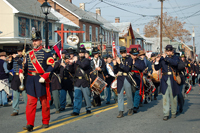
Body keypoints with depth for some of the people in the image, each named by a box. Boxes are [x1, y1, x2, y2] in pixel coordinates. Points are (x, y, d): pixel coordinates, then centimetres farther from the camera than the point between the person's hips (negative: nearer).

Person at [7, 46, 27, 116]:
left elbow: (23, 64, -22)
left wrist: (16, 58, -16)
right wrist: (10, 61, -5)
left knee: (25, 94, 1)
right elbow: (9, 68, 11)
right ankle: (15, 110, 6)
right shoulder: (14, 58, 11)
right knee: (15, 95, 3)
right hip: (15, 78, 4)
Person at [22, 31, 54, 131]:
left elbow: (51, 66, -10)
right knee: (30, 102, -2)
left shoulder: (46, 52, -4)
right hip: (30, 80, 4)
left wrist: (44, 77, -21)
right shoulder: (29, 53, 12)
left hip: (41, 80, -4)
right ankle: (30, 124, -3)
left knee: (44, 101, 7)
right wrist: (21, 72, -2)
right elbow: (25, 65, 18)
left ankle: (45, 122, 21)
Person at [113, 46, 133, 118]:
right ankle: (120, 112, -2)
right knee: (120, 95, -2)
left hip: (127, 80, -3)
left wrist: (120, 63, -20)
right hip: (120, 80, 3)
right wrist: (115, 64, -6)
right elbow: (115, 72, 8)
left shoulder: (130, 60, -1)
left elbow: (127, 69, -17)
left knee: (129, 95, 8)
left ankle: (130, 109, 28)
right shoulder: (118, 60, 9)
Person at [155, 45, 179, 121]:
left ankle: (173, 113, 18)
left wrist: (166, 58, -20)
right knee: (165, 97, -5)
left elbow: (175, 63, -17)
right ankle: (166, 114, -4)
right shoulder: (162, 59, 9)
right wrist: (157, 61, -12)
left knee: (173, 97, 5)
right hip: (165, 79, 0)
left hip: (173, 79, 0)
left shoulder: (175, 58, 6)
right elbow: (157, 68, 5)